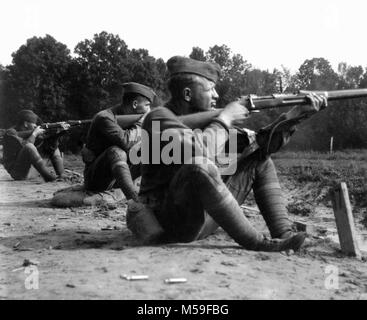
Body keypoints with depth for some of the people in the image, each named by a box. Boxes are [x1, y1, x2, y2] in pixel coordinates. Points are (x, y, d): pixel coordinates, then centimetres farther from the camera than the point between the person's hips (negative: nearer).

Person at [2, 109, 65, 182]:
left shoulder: (30, 133, 5)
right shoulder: (10, 133, -14)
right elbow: (23, 148, -29)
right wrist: (35, 133, -19)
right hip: (16, 172, -8)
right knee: (29, 146, -33)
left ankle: (61, 176, -5)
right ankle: (48, 176, -29)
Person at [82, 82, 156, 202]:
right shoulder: (104, 118, -20)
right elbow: (125, 142, -35)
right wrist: (141, 123, -20)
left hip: (116, 177, 8)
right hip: (96, 178, -8)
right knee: (116, 152, -36)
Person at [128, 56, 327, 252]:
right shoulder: (159, 118, -13)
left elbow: (260, 143, 9)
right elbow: (198, 152, -32)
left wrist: (297, 112, 2)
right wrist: (225, 118, -16)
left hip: (204, 217, 8)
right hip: (167, 222, -8)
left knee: (260, 158, 7)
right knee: (199, 165, -37)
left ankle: (283, 235, -7)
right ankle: (253, 242, -24)